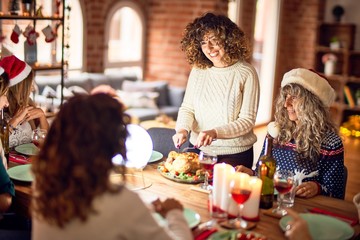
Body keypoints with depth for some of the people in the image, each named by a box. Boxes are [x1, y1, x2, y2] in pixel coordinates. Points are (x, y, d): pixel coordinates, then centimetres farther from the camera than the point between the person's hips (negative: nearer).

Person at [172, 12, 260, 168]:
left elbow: (247, 120, -13)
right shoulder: (198, 70, 1)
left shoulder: (246, 73, -12)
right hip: (199, 150, 4)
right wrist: (182, 129, -17)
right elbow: (187, 108, 4)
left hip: (234, 155, -3)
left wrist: (215, 132, -27)